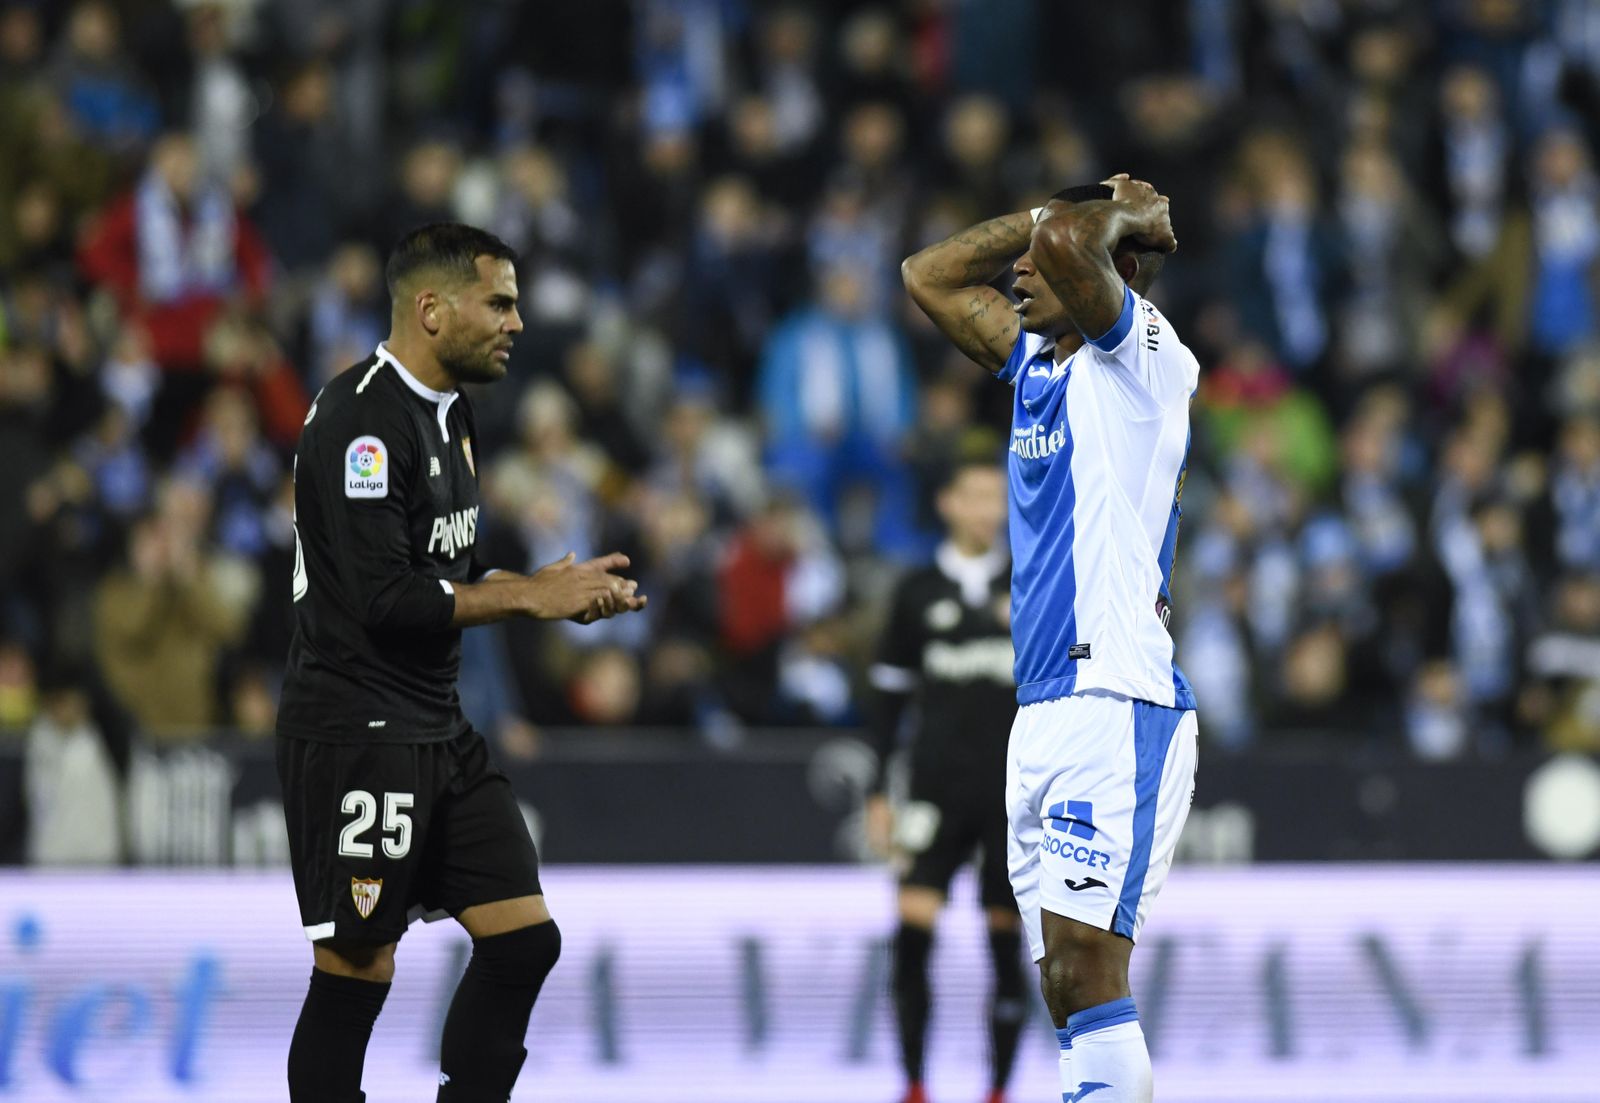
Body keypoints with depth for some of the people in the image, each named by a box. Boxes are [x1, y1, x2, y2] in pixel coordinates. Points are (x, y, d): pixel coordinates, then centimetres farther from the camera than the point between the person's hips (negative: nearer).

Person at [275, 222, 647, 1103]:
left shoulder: (446, 412, 14)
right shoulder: (362, 422, -18)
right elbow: (385, 599, -24)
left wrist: (559, 592, 7)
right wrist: (528, 596, -15)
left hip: (438, 731, 10)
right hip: (357, 733, -10)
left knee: (523, 938, 5)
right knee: (357, 972, -5)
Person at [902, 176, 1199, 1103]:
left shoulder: (1145, 356, -6)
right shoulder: (1037, 361, 17)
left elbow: (1070, 245, -24)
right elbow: (930, 275, 29)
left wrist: (1124, 217, -3)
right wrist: (1058, 209, 21)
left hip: (1119, 703, -9)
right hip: (1043, 712, 9)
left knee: (1087, 972, -17)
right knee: (1073, 996, 5)